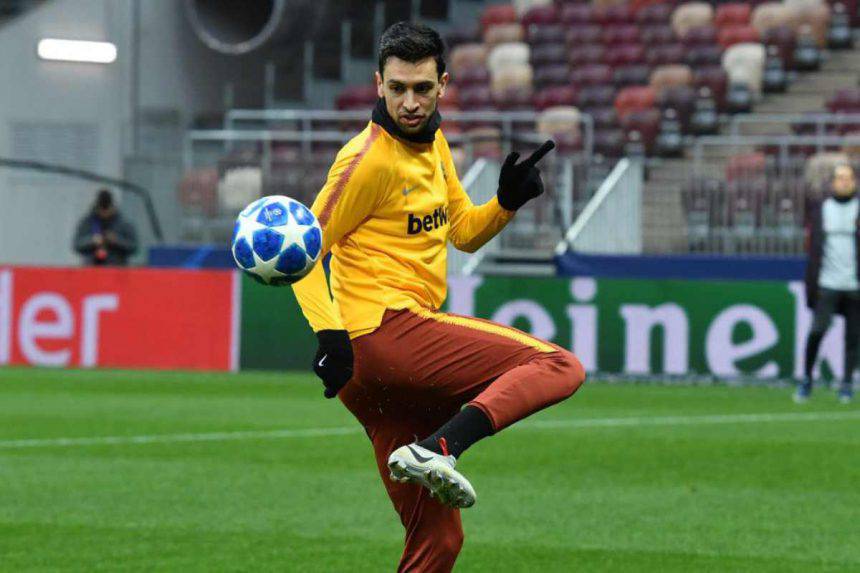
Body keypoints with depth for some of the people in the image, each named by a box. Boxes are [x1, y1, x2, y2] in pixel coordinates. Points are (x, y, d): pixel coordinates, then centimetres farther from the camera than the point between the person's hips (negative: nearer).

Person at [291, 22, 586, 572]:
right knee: (560, 366, -16)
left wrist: (507, 200, 8)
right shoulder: (370, 159, -10)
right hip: (387, 328, -9)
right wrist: (330, 334, -21)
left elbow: (464, 233, 27)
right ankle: (436, 450, -31)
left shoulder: (434, 143, 17)